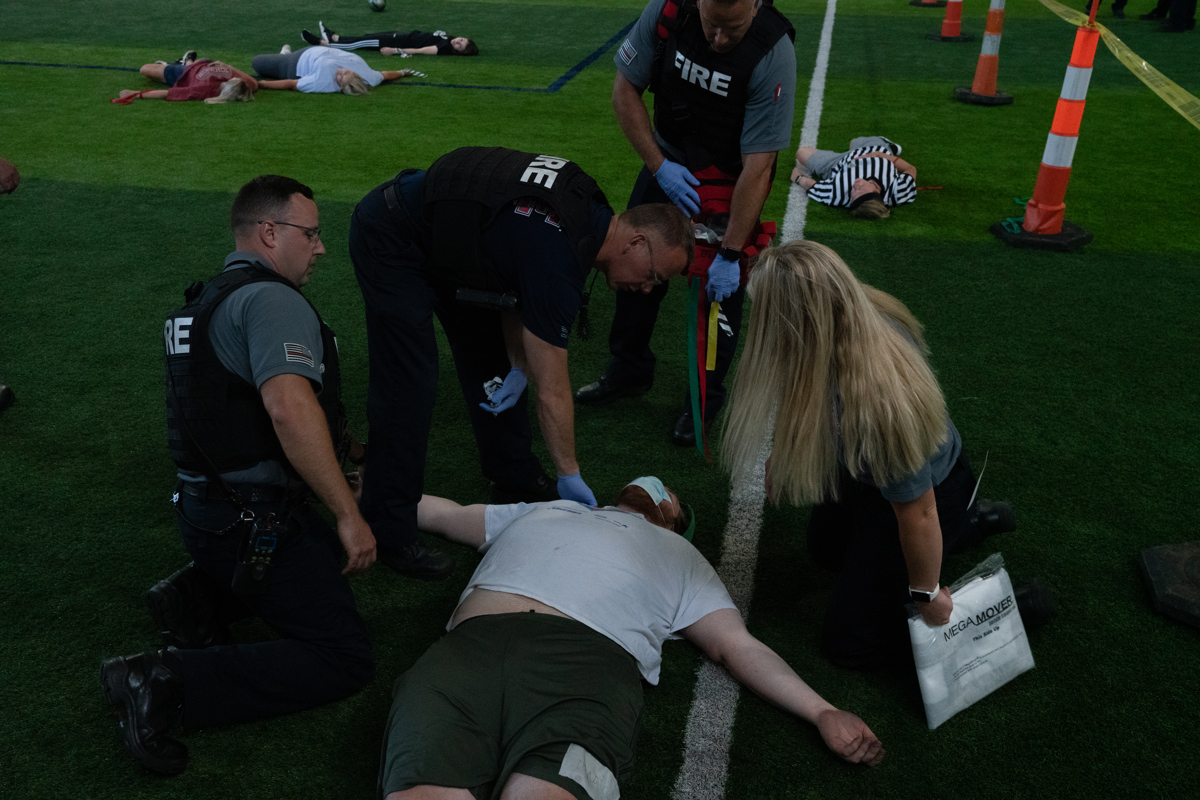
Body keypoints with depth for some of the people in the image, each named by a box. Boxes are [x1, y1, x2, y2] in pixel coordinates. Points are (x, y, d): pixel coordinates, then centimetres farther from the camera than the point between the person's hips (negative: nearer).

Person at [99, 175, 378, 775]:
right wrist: (349, 516, -28)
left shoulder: (208, 301, 16)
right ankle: (168, 681, -15)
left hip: (206, 508, 10)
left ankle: (197, 597, 13)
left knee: (325, 554, 32)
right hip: (252, 524, -10)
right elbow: (289, 407, -33)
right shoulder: (273, 300, -17)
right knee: (344, 660, -6)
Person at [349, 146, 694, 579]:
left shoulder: (588, 213, -5)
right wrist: (571, 476, -15)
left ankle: (515, 480, 29)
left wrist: (519, 366, -4)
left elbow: (519, 279, 7)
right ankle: (390, 532, 1)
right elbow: (552, 393, -26)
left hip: (442, 238, 10)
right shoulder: (557, 256, -32)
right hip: (390, 240, -10)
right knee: (409, 386, -11)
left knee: (493, 360, 14)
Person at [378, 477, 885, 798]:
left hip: (587, 657, -1)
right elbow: (441, 512, 55)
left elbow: (738, 646, 26)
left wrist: (823, 713, 13)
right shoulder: (539, 511, 43)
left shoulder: (677, 553, 37)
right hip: (471, 642, 2)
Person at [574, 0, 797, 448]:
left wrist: (730, 254, -28)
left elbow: (758, 166, -29)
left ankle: (706, 399, 20)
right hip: (669, 164, 4)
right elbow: (626, 90, -9)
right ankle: (629, 372, 33)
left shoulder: (773, 54, -30)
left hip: (731, 182, -4)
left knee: (721, 286, -1)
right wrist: (659, 166, -16)